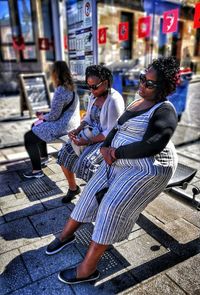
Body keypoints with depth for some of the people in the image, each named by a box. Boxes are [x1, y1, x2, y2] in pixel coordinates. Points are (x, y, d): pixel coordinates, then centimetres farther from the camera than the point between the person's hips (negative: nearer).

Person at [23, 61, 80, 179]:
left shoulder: (60, 91, -23)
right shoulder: (70, 87, 7)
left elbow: (54, 115, -20)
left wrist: (43, 117, 0)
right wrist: (44, 115, 9)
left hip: (63, 126, -10)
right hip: (70, 122, 10)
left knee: (29, 137, -4)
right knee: (36, 126, 26)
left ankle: (37, 171, 2)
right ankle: (44, 157, 37)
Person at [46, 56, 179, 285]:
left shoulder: (164, 110, -14)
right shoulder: (137, 103, 13)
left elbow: (151, 146, -25)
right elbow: (117, 129, 13)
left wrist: (116, 153, -18)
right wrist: (105, 148, -7)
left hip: (147, 168, -8)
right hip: (120, 162, 9)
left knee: (112, 208, -15)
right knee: (92, 191, 8)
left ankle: (87, 270, 1)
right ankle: (67, 234, 29)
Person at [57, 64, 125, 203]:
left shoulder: (114, 100, -21)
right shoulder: (94, 95, 2)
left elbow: (112, 132, -23)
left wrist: (88, 142, -26)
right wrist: (77, 130, -7)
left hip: (108, 139, -8)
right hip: (91, 133, 8)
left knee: (84, 162, -28)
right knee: (64, 153, -4)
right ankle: (73, 188, 18)